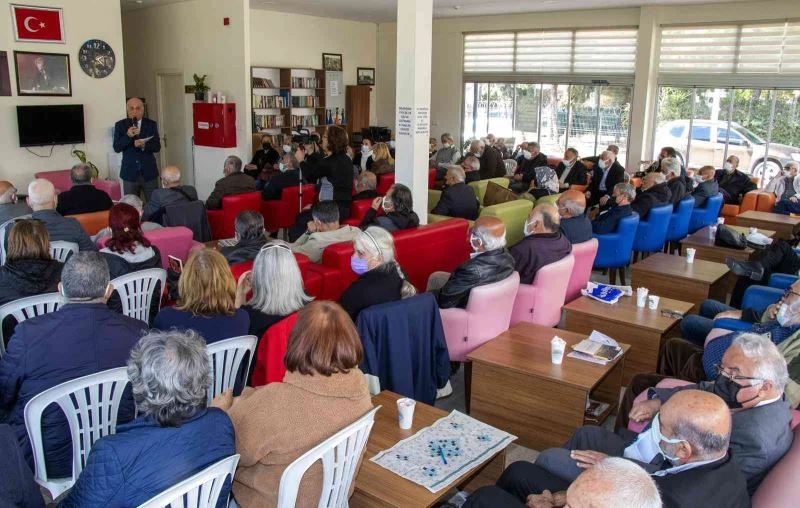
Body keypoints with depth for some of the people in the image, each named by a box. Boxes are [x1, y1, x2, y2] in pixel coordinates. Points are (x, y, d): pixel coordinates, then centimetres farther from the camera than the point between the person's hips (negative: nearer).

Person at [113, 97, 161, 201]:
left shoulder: (151, 124, 3)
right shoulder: (120, 125, 2)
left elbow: (157, 147, -2)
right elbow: (116, 148, -5)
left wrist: (144, 145, -22)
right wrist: (128, 136, -20)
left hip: (149, 172, 0)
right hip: (130, 173, 0)